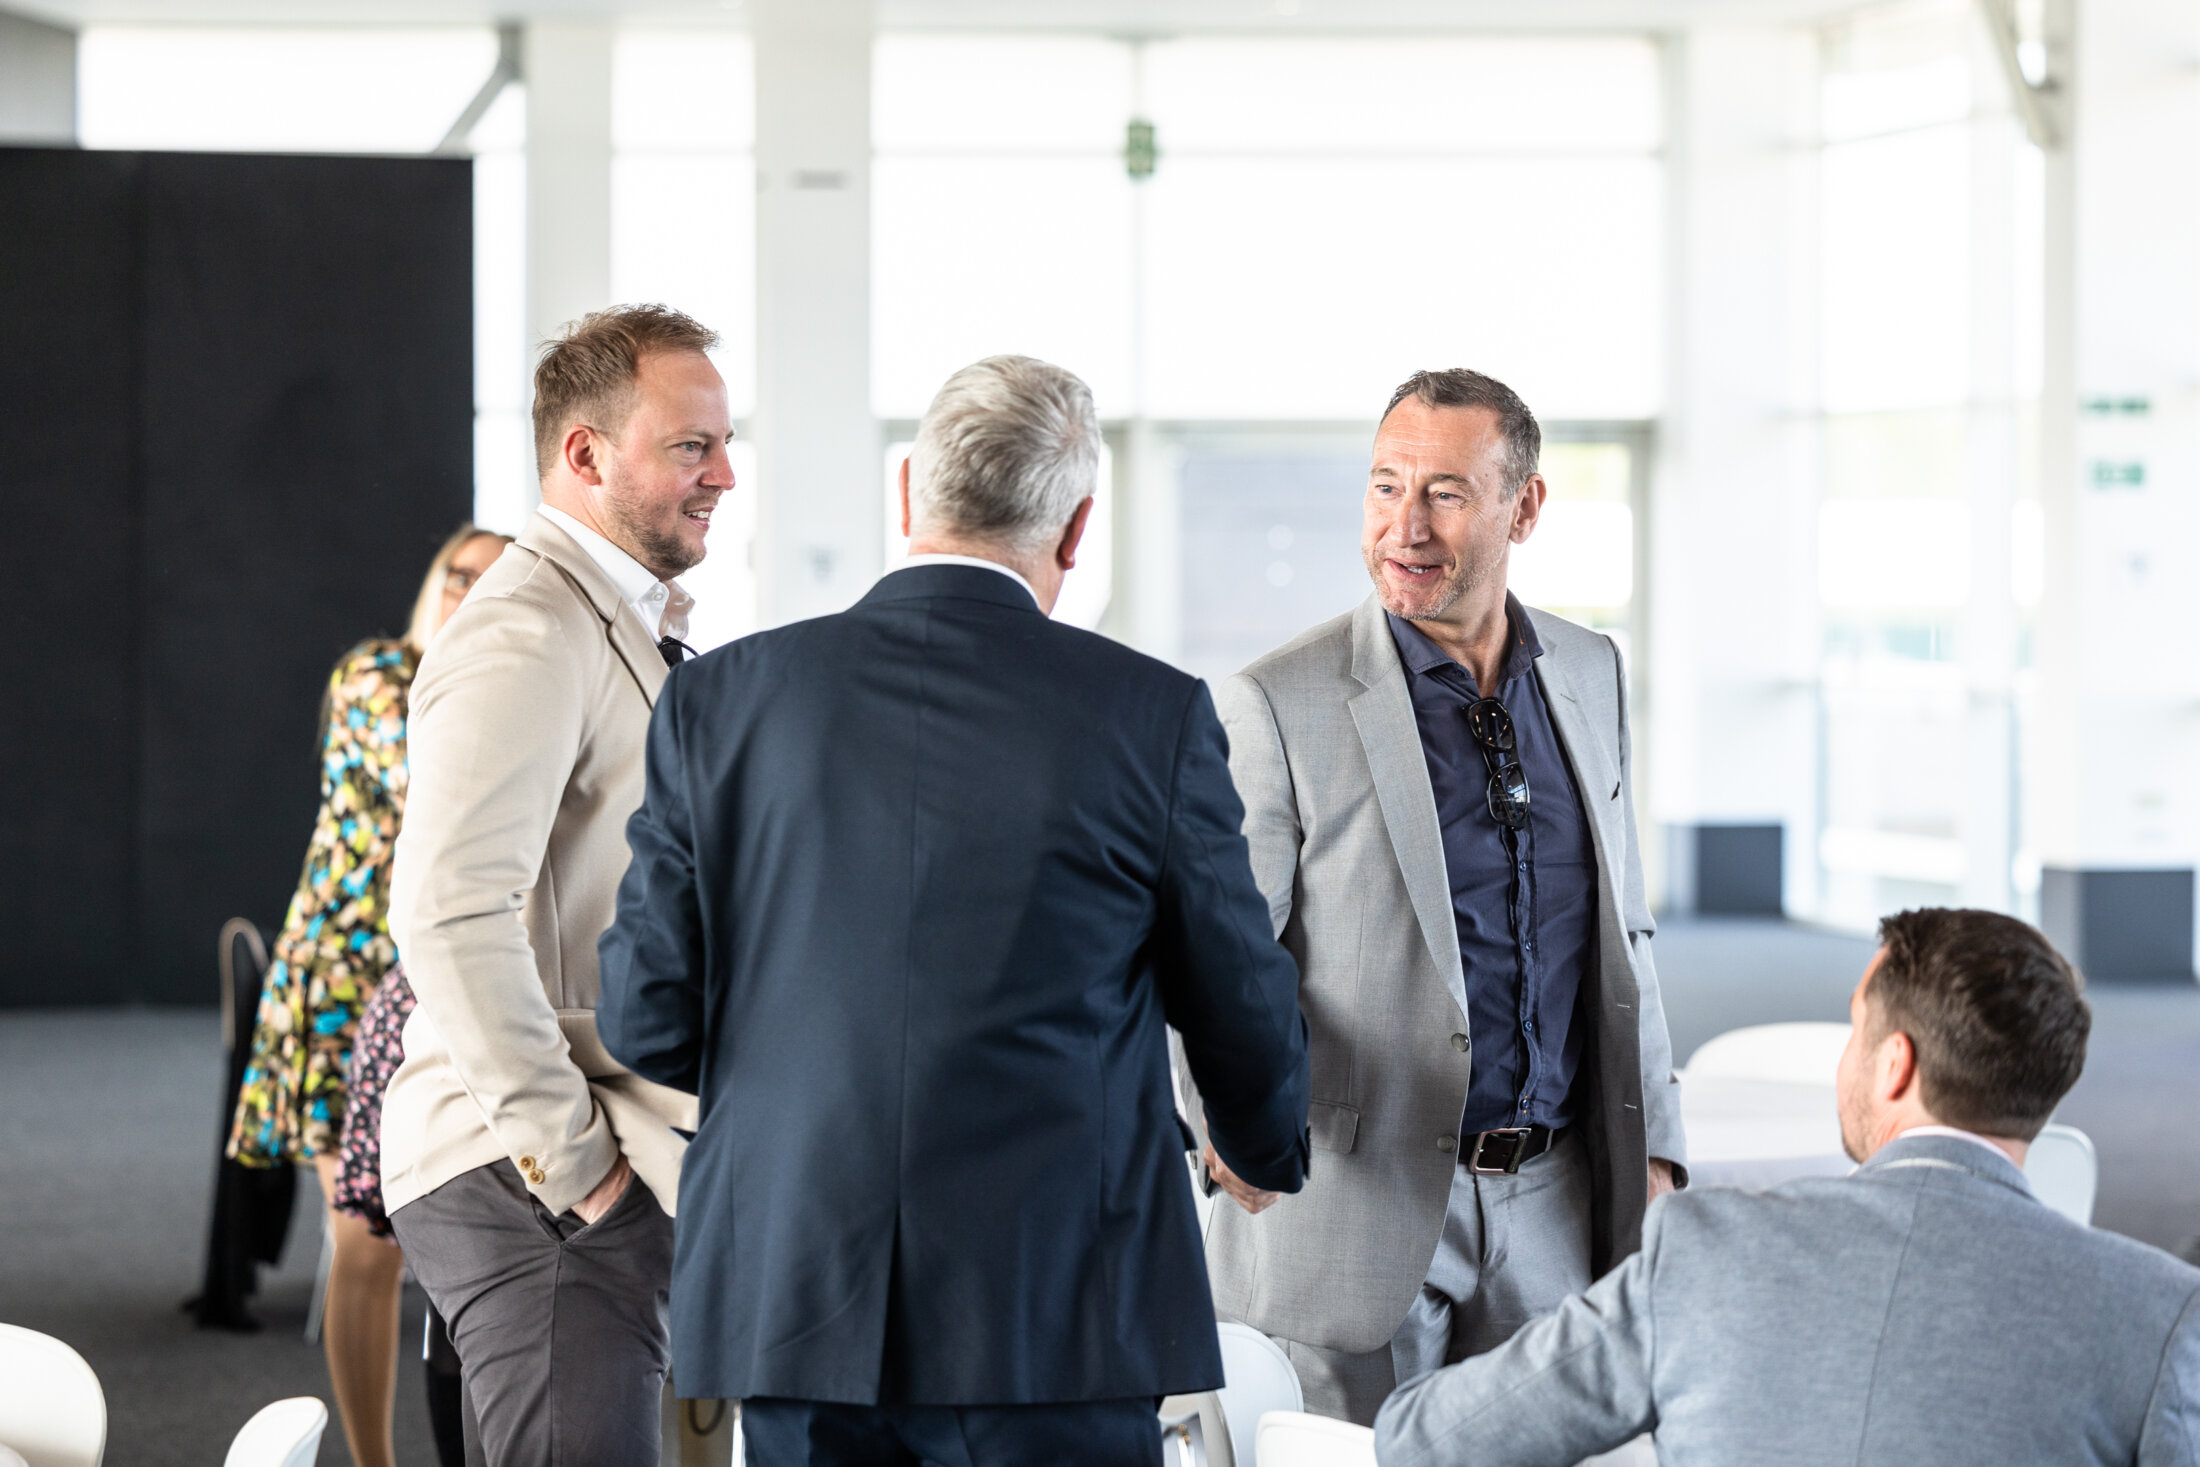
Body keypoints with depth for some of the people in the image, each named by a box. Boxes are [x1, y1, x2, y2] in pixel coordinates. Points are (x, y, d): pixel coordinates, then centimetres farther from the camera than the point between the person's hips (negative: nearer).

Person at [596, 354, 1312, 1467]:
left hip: (785, 1308, 3)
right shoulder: (1153, 715, -4)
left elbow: (647, 1019, 4)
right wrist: (1270, 1153, 29)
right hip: (1059, 1326, -2)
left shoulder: (720, 698, 1)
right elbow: (1241, 1012, 6)